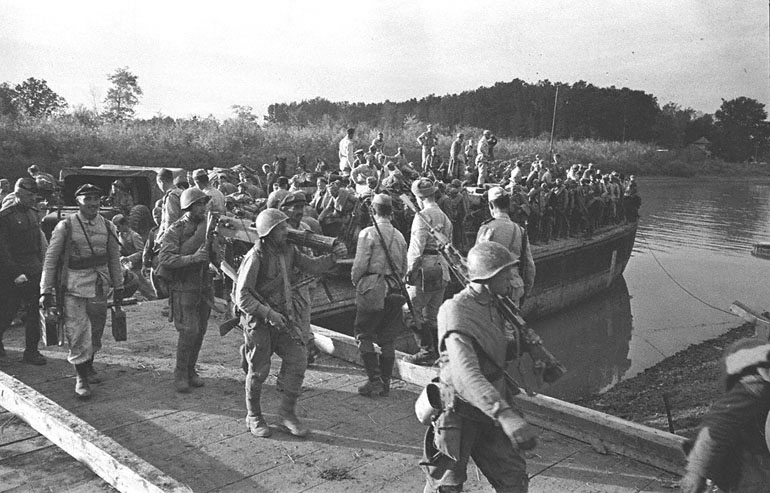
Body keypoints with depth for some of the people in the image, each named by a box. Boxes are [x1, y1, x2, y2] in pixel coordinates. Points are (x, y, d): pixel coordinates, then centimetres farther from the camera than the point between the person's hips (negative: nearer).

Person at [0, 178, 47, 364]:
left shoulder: (33, 213, 10)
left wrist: (41, 265, 11)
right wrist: (15, 273, -17)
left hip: (34, 271, 6)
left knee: (35, 310, 2)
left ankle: (31, 351, 10)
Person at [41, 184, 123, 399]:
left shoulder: (107, 227, 5)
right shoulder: (65, 226, -6)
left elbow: (114, 259, 12)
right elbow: (50, 259, -4)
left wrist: (118, 287, 11)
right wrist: (46, 290, -6)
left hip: (100, 286, 4)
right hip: (74, 287, -4)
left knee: (96, 332, 15)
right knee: (77, 333, -4)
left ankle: (89, 365, 38)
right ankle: (81, 377, 8)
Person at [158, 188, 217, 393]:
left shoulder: (206, 226, 7)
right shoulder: (175, 230, -11)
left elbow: (214, 253, 19)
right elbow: (164, 259, -22)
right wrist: (193, 258, -27)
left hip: (204, 287, 6)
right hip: (184, 287, -6)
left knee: (200, 331, 9)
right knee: (188, 332, -9)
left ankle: (191, 370, 24)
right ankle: (180, 374, 6)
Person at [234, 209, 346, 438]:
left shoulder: (288, 250, 1)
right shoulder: (256, 256, -19)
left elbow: (312, 266, 9)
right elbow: (241, 296, -20)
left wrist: (333, 257, -8)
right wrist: (268, 313, -25)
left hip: (284, 316, 6)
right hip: (259, 319, -6)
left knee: (298, 362, -1)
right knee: (258, 371, 7)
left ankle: (287, 413, 16)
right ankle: (253, 417, 28)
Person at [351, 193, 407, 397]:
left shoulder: (368, 233, -9)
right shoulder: (399, 236, 7)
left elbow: (360, 264, -11)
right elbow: (404, 267, 12)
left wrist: (355, 281, 7)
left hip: (373, 290, -5)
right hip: (395, 290, 5)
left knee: (363, 334, 6)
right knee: (387, 338, 12)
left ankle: (375, 379, 0)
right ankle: (385, 382, 17)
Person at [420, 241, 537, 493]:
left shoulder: (492, 307, 4)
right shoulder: (456, 312, -25)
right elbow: (466, 375, -39)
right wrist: (506, 415, -50)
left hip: (490, 413, 8)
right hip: (458, 413, -8)